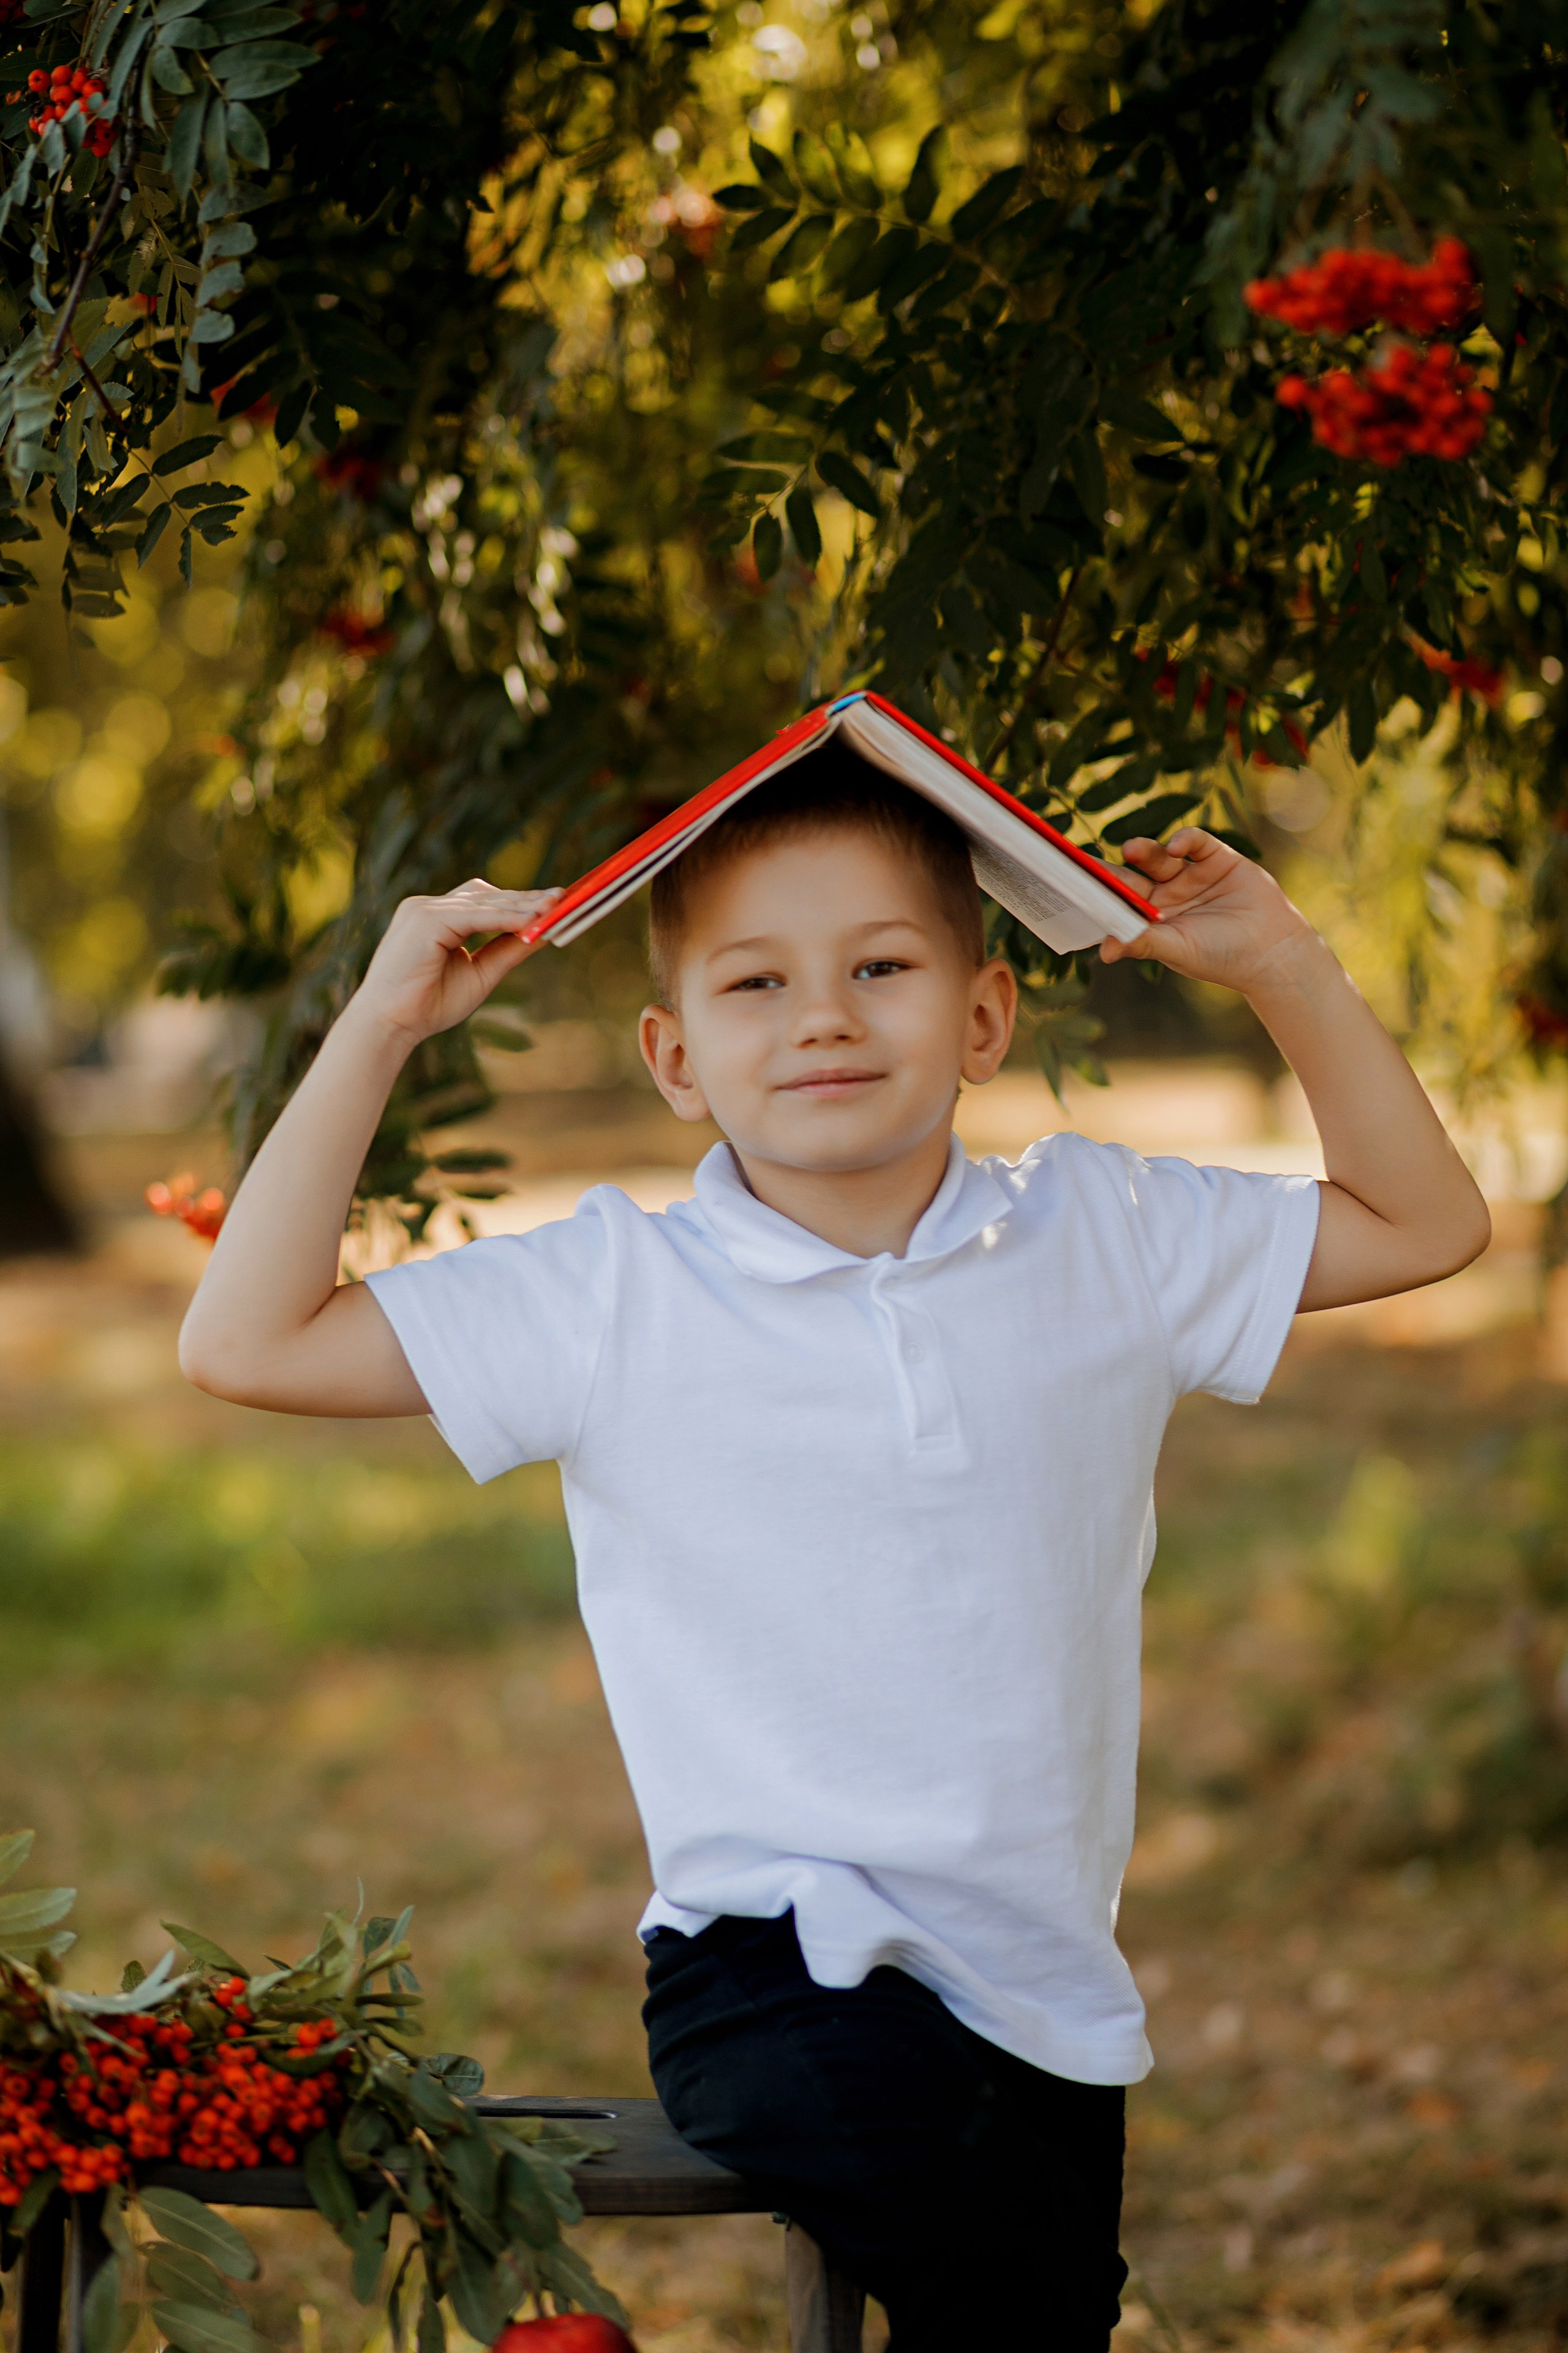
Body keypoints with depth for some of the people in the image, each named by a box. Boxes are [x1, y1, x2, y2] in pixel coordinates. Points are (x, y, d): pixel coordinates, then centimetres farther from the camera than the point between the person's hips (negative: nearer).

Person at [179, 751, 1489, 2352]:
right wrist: (377, 1031, -6)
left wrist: (1284, 968, 8)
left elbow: (1423, 1225, 19)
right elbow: (247, 1344, -3)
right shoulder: (616, 1297, -2)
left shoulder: (1100, 1240, 6)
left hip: (1047, 1993, 4)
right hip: (779, 1974, -4)